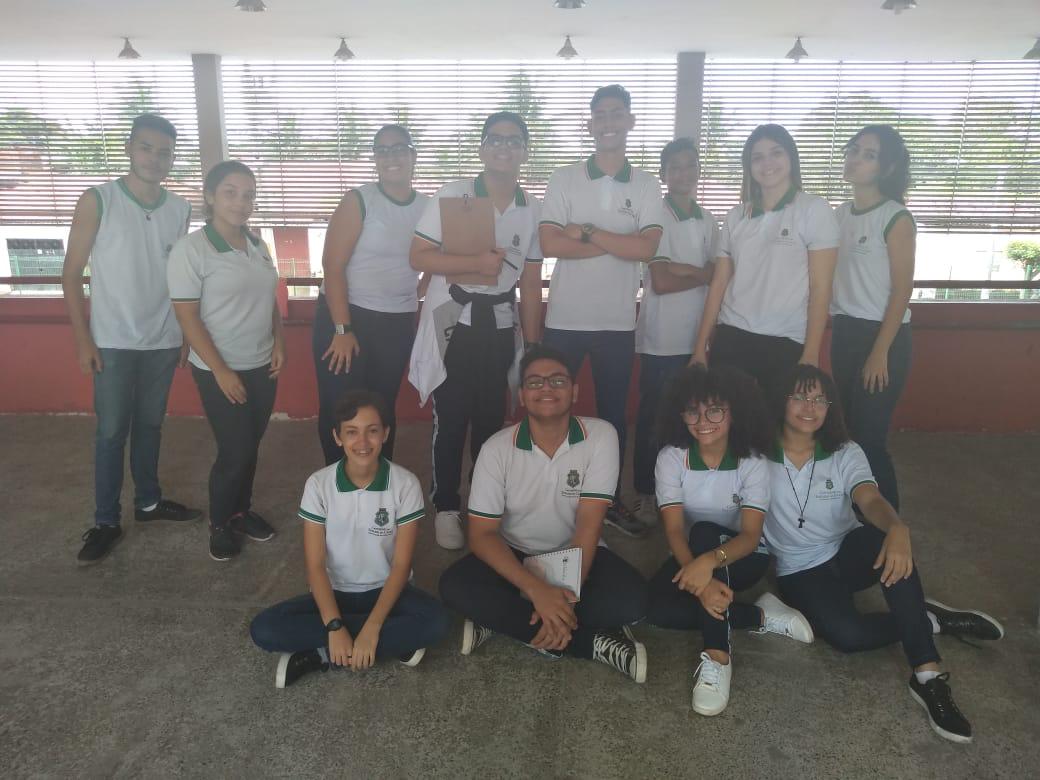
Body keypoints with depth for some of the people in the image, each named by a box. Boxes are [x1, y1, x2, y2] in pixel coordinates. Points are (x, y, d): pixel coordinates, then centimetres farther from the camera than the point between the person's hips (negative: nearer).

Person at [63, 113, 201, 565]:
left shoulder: (180, 210, 3)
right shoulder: (97, 201, -8)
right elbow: (71, 274, -5)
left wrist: (185, 334, 10)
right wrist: (82, 339, -9)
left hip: (164, 341, 3)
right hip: (113, 342, -3)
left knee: (150, 425, 15)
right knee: (111, 433, 4)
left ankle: (148, 501, 31)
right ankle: (106, 522, 16)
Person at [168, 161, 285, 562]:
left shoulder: (258, 246, 5)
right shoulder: (191, 249, -13)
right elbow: (188, 316, -14)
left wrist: (279, 344, 3)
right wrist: (221, 371, -16)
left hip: (262, 366, 6)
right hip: (220, 371, -5)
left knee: (250, 446, 14)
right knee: (235, 451, -2)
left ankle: (241, 510, 34)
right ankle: (219, 523, 22)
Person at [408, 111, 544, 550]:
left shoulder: (533, 209, 5)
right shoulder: (452, 195, -6)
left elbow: (531, 283, 8)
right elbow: (418, 257, -10)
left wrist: (534, 345, 7)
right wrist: (477, 264, -21)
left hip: (500, 325, 3)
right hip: (453, 321, -3)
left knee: (492, 418, 11)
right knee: (451, 420, 2)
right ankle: (446, 509, 17)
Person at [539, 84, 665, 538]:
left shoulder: (646, 185, 4)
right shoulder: (564, 179, 1)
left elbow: (647, 248, -11)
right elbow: (550, 244, -12)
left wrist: (587, 232, -13)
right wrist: (618, 242, -13)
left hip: (618, 322, 1)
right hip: (565, 319, -1)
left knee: (613, 413, 12)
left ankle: (611, 499, 27)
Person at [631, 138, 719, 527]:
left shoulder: (708, 220, 12)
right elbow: (661, 281, -12)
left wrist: (680, 267, -11)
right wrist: (704, 274, -2)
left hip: (699, 336, 5)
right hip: (661, 339, -5)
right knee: (653, 418, 3)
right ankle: (645, 493, 14)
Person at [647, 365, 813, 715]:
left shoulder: (753, 462, -16)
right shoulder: (671, 458, -15)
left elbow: (750, 535, -24)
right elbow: (674, 531, -21)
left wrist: (710, 560, -46)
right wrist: (700, 581, -40)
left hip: (741, 557, -1)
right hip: (691, 556, 2)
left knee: (704, 531, -36)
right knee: (657, 609, -29)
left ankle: (717, 656, -35)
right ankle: (761, 616, -16)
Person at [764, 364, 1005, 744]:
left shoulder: (845, 453, -6)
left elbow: (870, 499, -26)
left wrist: (897, 529, -49)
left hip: (848, 551, 2)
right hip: (800, 571, -2)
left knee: (888, 541, -36)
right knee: (846, 634, -34)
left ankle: (927, 676, -31)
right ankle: (933, 620, -6)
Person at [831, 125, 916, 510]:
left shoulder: (896, 218, -9)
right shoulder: (840, 214, 10)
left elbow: (902, 290, -12)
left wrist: (880, 352, -17)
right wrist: (836, 331, 8)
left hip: (881, 335, -6)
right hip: (843, 332, 6)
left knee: (868, 438, -4)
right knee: (846, 433, 10)